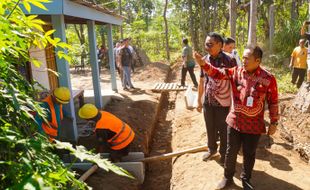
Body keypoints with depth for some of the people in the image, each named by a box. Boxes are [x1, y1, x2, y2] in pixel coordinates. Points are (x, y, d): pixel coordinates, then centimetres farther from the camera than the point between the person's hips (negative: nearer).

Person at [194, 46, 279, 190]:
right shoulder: (236, 72, -5)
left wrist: (273, 122, -1)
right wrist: (203, 63, -25)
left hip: (254, 125, -2)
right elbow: (217, 73, -9)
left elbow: (273, 102, -5)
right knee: (231, 151, 15)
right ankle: (228, 177, 36)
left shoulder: (268, 78, -12)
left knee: (249, 154, 16)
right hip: (234, 122, 2)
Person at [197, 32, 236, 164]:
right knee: (210, 128, 20)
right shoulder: (204, 60, 0)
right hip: (208, 102, 4)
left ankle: (224, 154, 35)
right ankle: (212, 149, 44)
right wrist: (199, 100, 11)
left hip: (223, 103, -4)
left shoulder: (229, 60, -14)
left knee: (223, 131, 13)